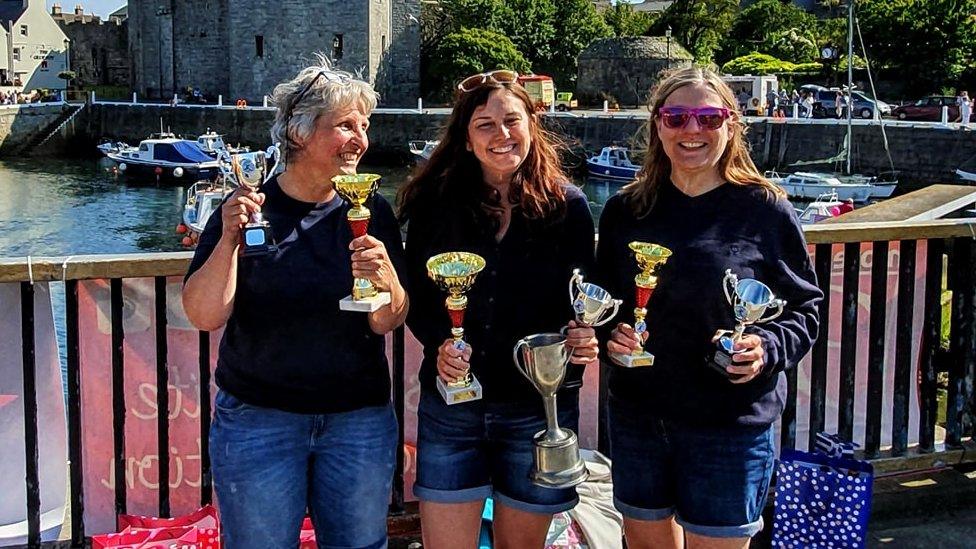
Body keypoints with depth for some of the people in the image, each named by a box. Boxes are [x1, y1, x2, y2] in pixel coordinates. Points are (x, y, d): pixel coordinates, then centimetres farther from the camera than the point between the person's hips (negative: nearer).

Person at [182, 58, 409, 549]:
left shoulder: (371, 213, 0)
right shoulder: (248, 209, -5)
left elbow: (388, 324, -5)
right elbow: (204, 316, -12)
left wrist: (385, 277, -26)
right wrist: (229, 239, -25)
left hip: (359, 418, 2)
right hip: (258, 418, -2)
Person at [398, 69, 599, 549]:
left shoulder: (567, 206, -3)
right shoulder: (436, 201, -2)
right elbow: (415, 297, 1)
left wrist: (582, 338, -18)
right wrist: (439, 343, -18)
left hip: (539, 408, 0)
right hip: (451, 403, 0)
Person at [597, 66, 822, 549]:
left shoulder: (766, 210, -6)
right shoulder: (626, 210, 4)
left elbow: (804, 308, 0)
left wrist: (767, 348, -18)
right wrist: (608, 333, -6)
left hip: (732, 423, -3)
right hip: (637, 415, 4)